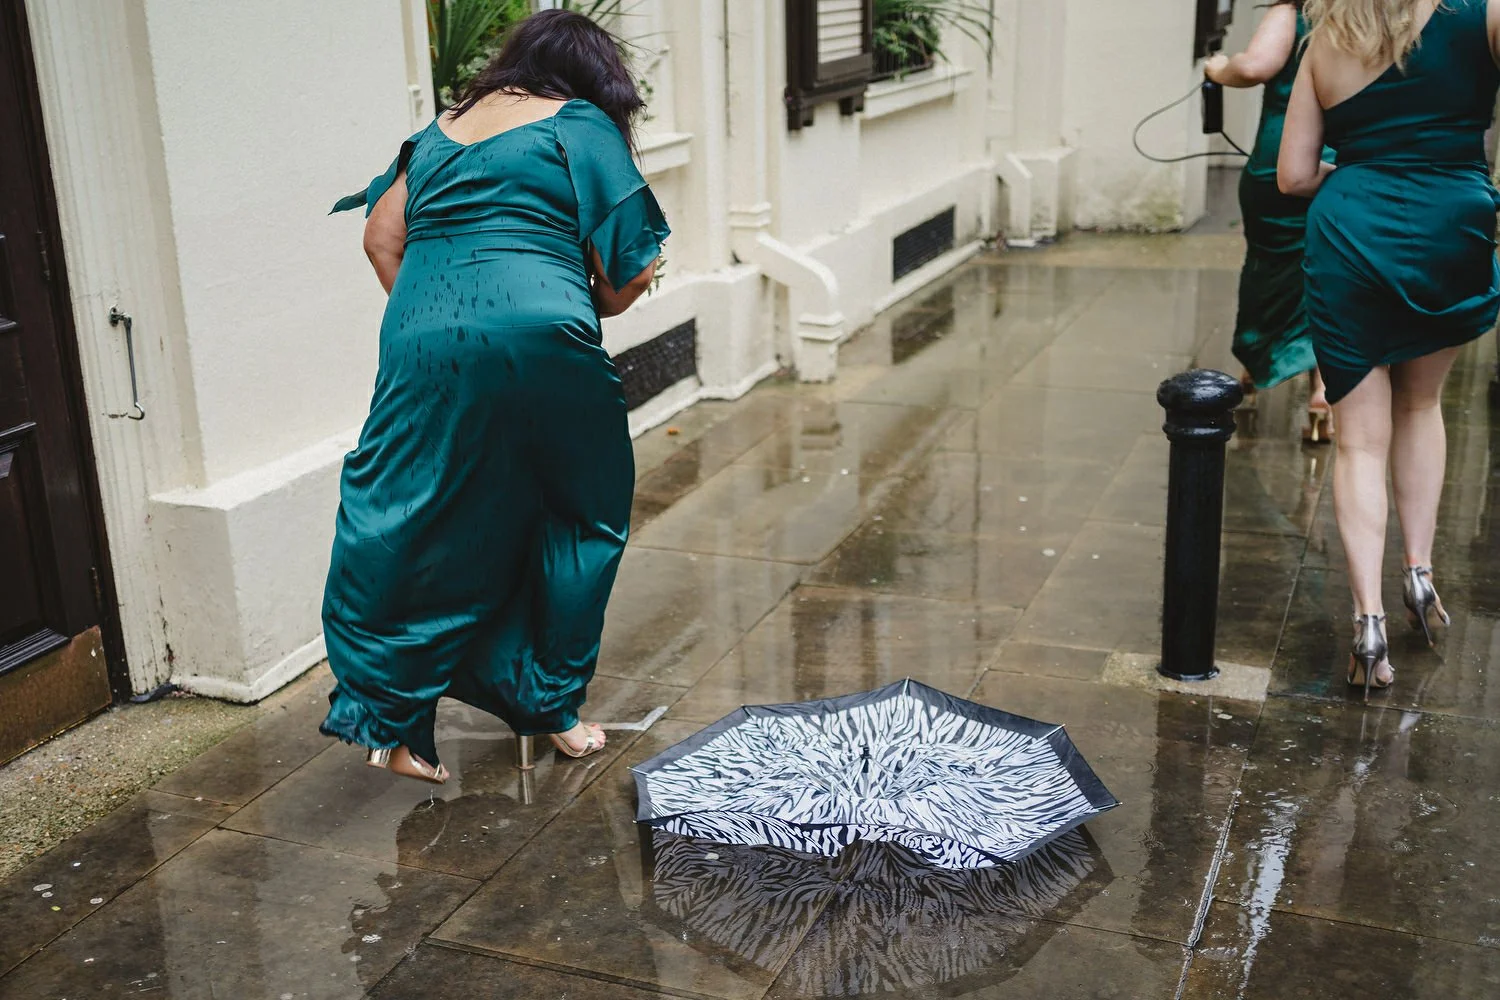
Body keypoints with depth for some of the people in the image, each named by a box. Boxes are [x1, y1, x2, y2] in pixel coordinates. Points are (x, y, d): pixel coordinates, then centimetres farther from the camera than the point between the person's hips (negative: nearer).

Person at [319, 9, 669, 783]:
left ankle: (395, 726, 11)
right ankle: (552, 709, 21)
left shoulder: (442, 129, 22)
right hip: (537, 338, -4)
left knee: (418, 533, 10)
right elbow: (628, 267, 1)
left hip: (421, 344, 5)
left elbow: (382, 236, 16)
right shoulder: (582, 126, 6)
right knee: (573, 522, 14)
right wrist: (601, 304, 20)